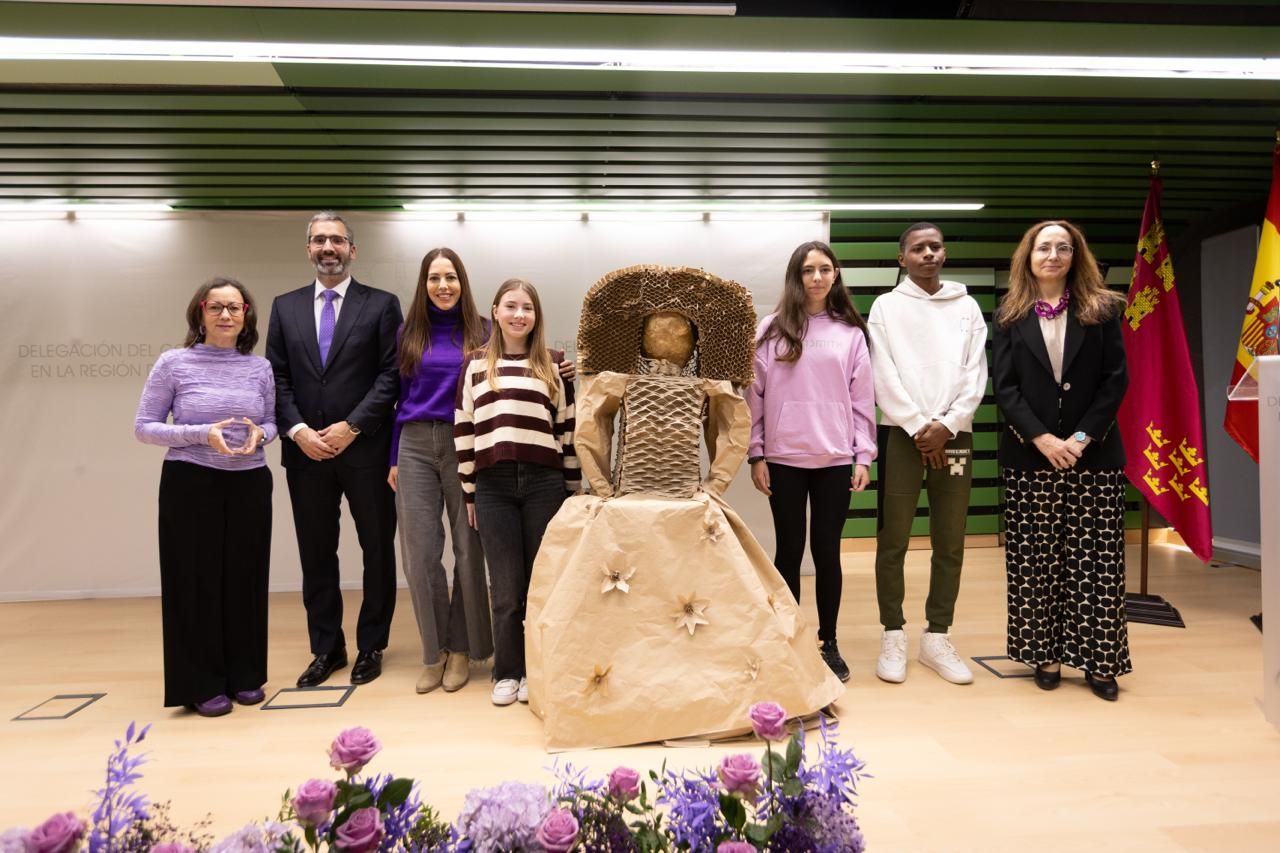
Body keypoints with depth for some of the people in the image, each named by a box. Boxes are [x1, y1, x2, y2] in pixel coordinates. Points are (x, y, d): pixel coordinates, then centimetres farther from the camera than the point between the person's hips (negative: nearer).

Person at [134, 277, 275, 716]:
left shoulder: (260, 367, 5)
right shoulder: (173, 363, -3)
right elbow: (144, 427, -3)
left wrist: (259, 434, -11)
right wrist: (202, 434, -17)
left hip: (250, 484, 3)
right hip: (190, 484, -3)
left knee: (245, 578, 9)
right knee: (195, 580, 4)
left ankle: (245, 675, 24)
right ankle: (203, 685, 17)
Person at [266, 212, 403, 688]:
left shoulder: (381, 304, 1)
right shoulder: (285, 307, 11)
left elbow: (391, 375, -6)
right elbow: (277, 378, 7)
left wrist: (351, 427, -14)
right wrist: (298, 430, -8)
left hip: (366, 450, -3)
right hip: (305, 451, 3)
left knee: (377, 549, 7)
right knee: (316, 554, 10)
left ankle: (371, 646, 22)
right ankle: (327, 648, 24)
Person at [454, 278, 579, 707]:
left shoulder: (554, 363, 7)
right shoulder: (475, 364, 9)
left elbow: (569, 428, 7)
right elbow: (464, 429, 9)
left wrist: (572, 489, 6)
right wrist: (469, 491, 7)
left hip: (544, 482, 0)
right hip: (494, 485, 1)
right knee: (505, 586, 6)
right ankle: (507, 672, 21)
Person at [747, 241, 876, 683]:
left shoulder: (851, 333, 6)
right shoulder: (772, 329, 2)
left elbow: (863, 398, 6)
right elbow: (755, 395, 1)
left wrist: (863, 456, 1)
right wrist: (756, 454, -2)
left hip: (835, 460, 1)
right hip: (784, 459, -1)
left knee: (827, 551, 8)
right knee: (790, 550, 8)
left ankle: (828, 643, 21)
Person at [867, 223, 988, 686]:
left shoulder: (967, 306, 13)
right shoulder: (886, 306, 6)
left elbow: (976, 374, 4)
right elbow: (884, 376, -3)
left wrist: (947, 425, -9)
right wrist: (918, 426, -11)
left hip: (953, 434, 3)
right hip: (901, 433, -2)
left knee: (950, 543, 5)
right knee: (893, 540, -1)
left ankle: (937, 638, 15)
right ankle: (893, 636, 10)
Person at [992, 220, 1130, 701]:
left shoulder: (1101, 310, 7)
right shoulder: (1009, 315, 6)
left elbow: (1116, 380, 0)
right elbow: (1003, 386, -1)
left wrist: (1082, 437, -11)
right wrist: (1042, 438, -12)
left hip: (1093, 453, 0)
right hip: (1029, 454, 0)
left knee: (1095, 558, 1)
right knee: (1037, 559, 3)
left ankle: (1098, 660, 9)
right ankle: (1046, 654, 12)